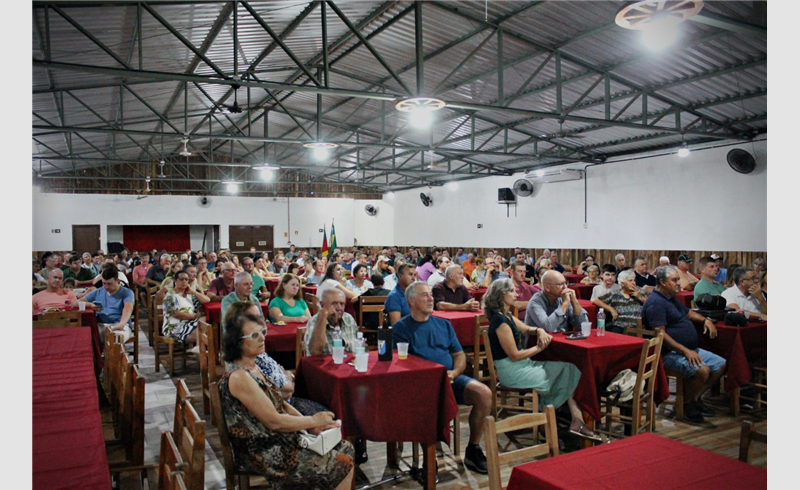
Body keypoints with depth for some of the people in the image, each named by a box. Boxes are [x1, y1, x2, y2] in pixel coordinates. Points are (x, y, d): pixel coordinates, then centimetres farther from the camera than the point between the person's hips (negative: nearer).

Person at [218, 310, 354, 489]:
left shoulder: (253, 367, 6)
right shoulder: (239, 377, -23)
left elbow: (280, 404, 10)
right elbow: (274, 421, -23)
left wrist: (310, 425, -4)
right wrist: (312, 421, -11)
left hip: (280, 440, 9)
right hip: (267, 455, -9)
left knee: (346, 448, 7)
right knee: (344, 465, -6)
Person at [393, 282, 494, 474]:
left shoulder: (443, 324, 18)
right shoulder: (401, 328, 3)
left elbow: (460, 355, 17)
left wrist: (454, 373, -5)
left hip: (451, 378, 5)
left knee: (484, 393, -19)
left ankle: (473, 449, 0)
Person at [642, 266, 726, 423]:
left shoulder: (672, 298, 18)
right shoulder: (656, 302, -17)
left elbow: (688, 313, 36)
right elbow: (660, 334, -25)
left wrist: (705, 320, 14)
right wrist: (685, 351, -27)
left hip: (690, 349, 11)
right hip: (669, 353, -11)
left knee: (720, 364, 7)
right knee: (702, 370, -30)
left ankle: (695, 398, 13)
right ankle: (686, 403, -5)